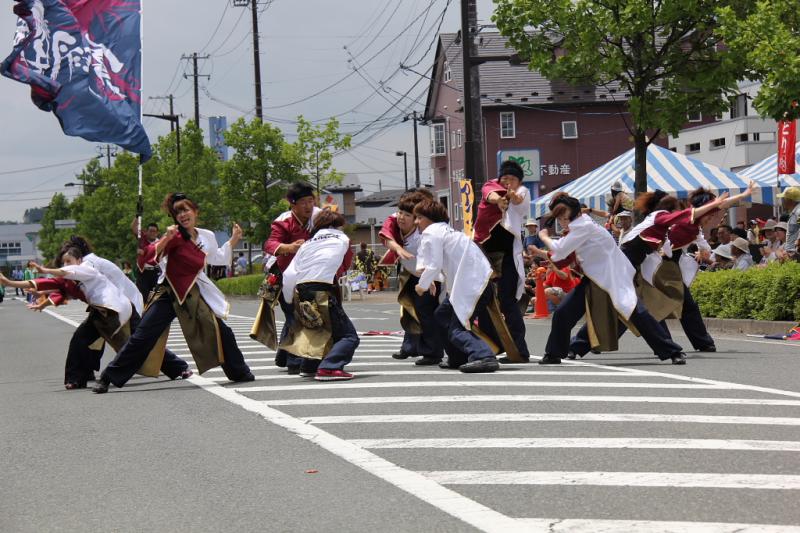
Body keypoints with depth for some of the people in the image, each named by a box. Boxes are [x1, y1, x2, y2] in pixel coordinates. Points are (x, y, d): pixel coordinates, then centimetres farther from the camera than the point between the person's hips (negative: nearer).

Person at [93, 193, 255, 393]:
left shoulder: (207, 237, 4)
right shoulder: (176, 236, -12)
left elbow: (218, 259, 24)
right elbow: (150, 255, -25)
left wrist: (233, 239, 18)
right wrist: (166, 238, -37)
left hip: (194, 295, 4)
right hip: (169, 294, -4)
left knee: (222, 333, 3)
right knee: (141, 338, -8)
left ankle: (239, 372, 26)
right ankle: (107, 378, -1)